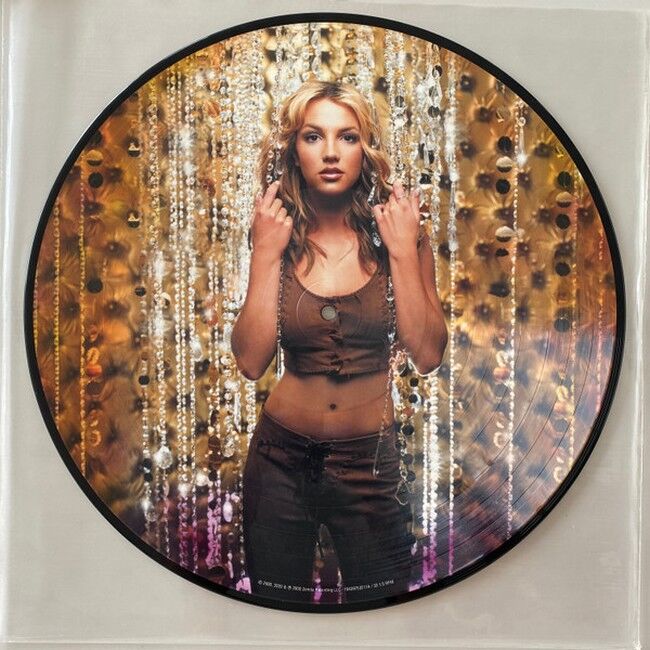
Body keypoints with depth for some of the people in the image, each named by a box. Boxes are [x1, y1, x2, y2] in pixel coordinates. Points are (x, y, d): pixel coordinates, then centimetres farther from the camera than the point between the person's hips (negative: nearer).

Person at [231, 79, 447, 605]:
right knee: (277, 602, 17)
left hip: (372, 461, 0)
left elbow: (427, 357, -12)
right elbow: (252, 361, -13)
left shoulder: (398, 232, -5)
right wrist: (266, 255, -16)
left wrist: (404, 252, -17)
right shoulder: (279, 237, -4)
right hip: (282, 458, 1)